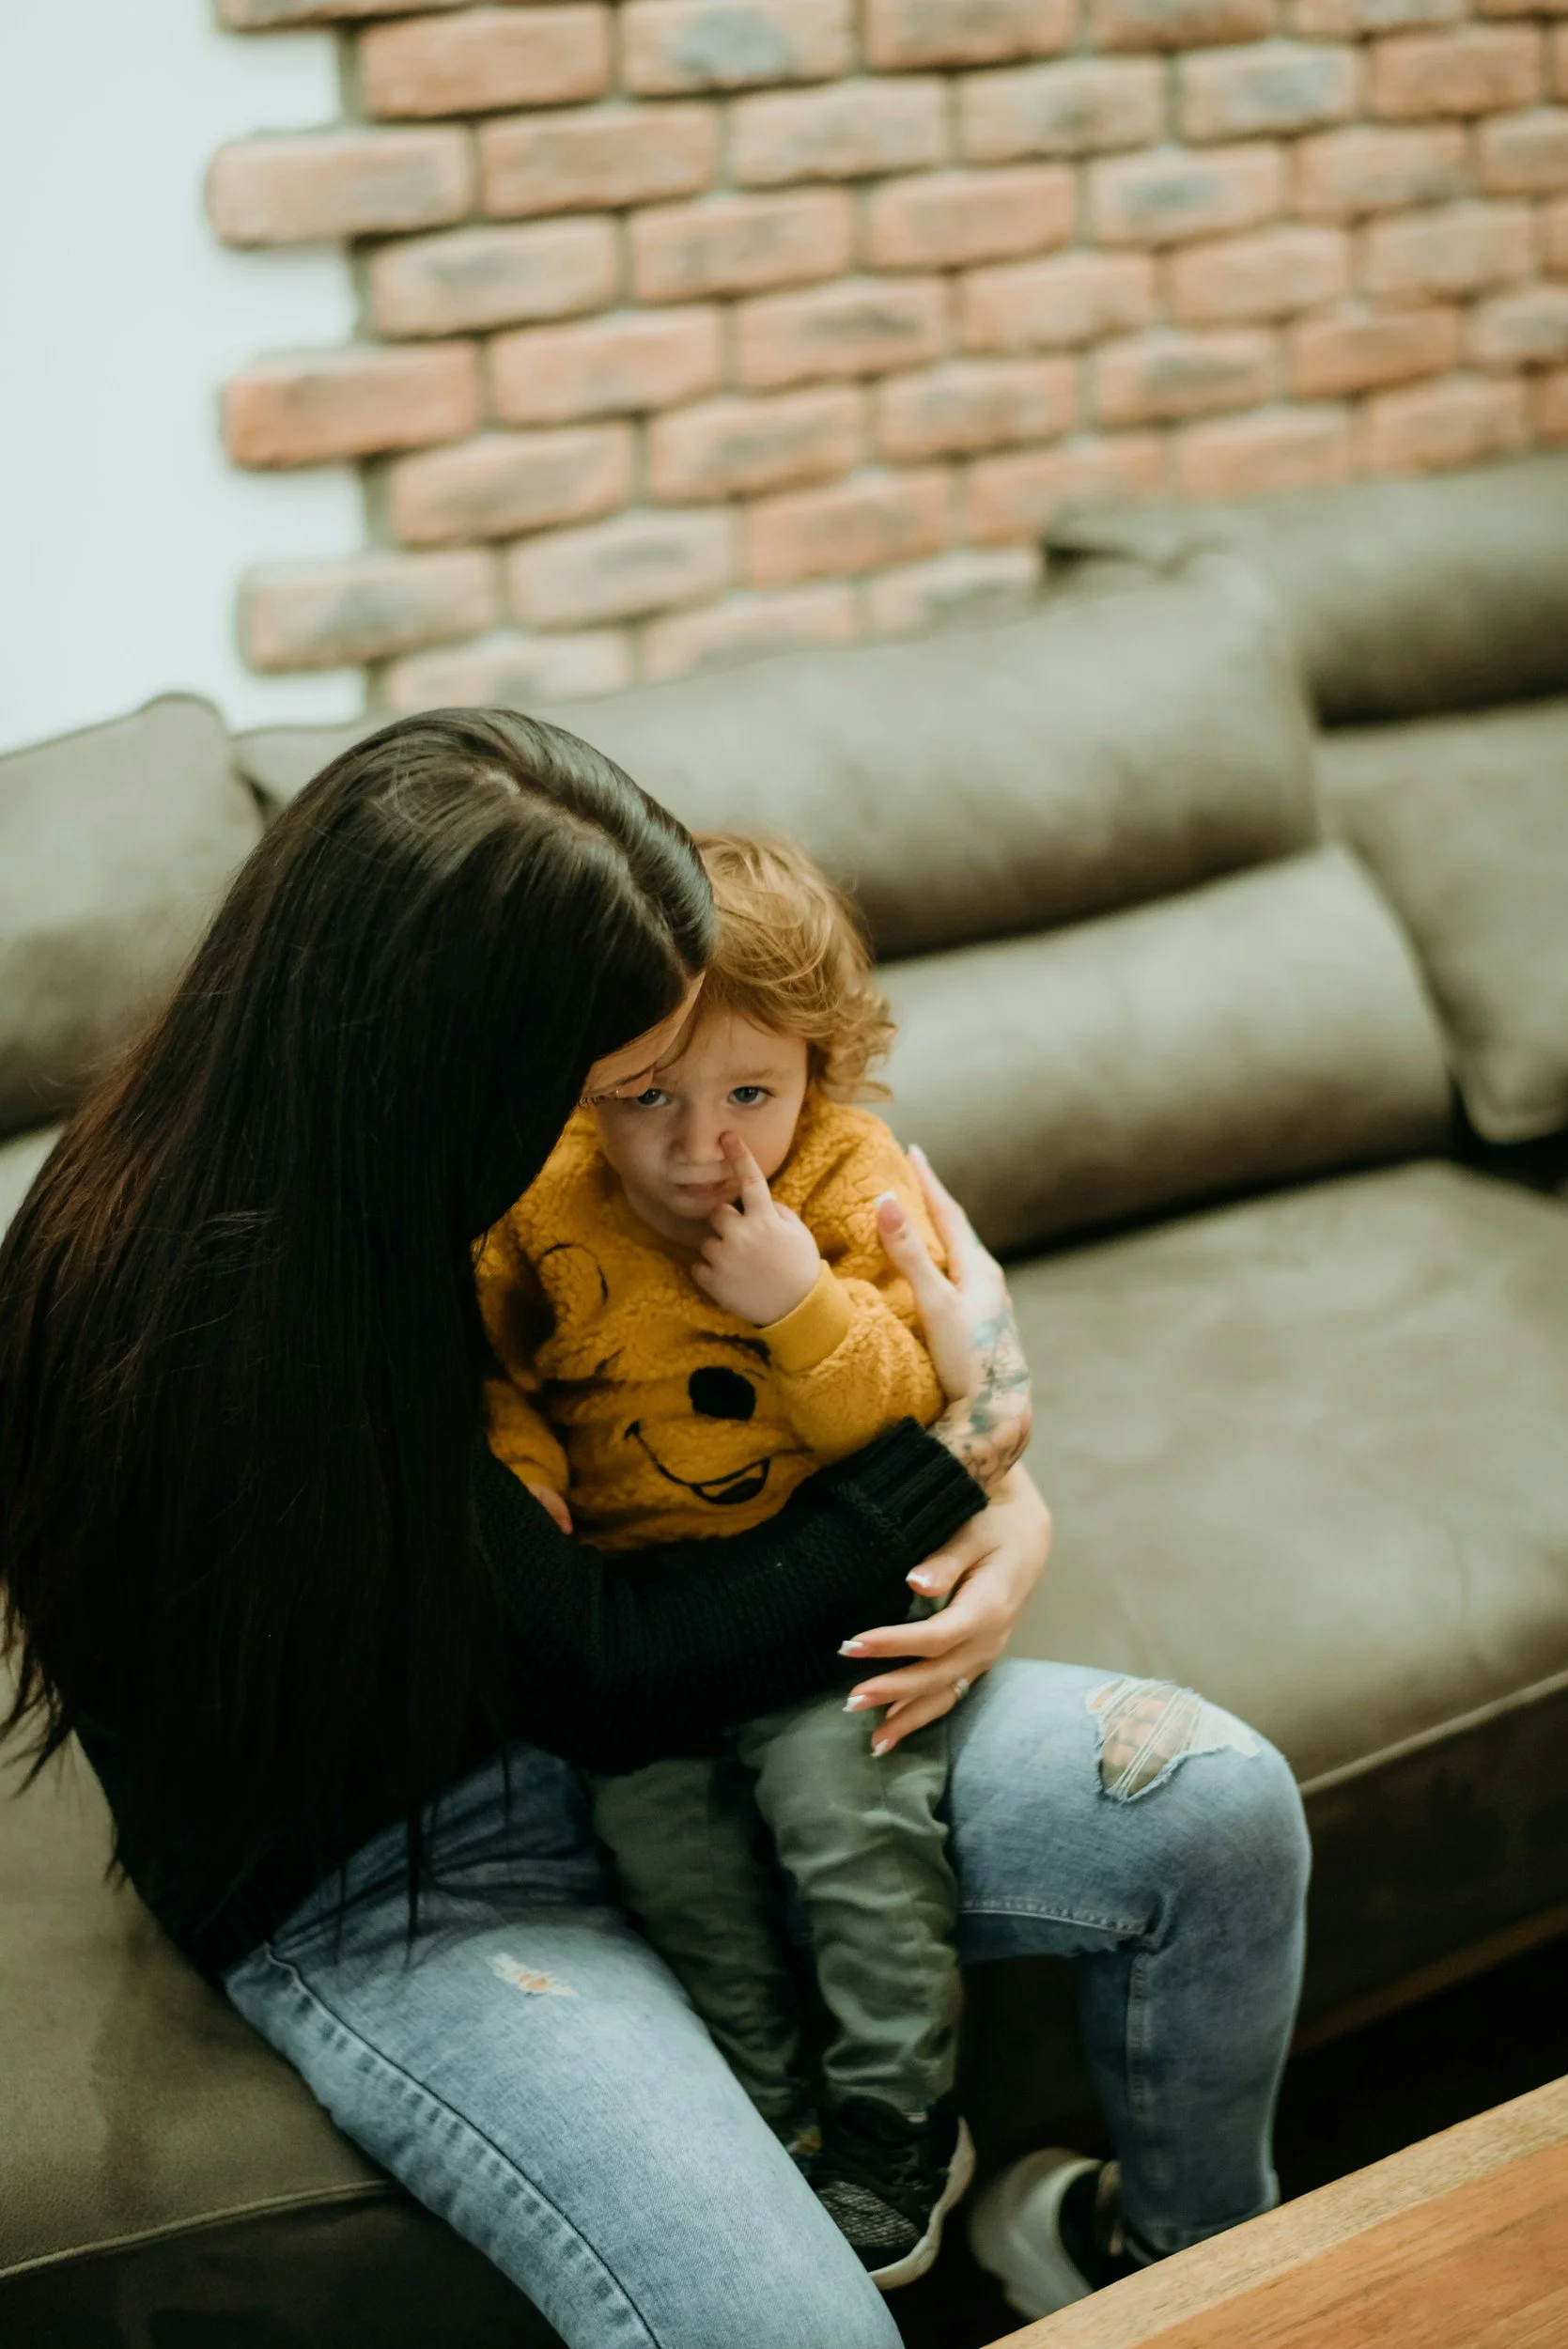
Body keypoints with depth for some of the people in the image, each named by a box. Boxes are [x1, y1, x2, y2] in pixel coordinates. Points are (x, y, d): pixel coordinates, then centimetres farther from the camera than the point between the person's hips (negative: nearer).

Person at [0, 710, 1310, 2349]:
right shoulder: (206, 1323, -32)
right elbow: (605, 1679, -23)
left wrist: (1008, 1511, -9)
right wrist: (969, 1440, -16)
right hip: (383, 1877, -7)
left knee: (1219, 1812, -6)